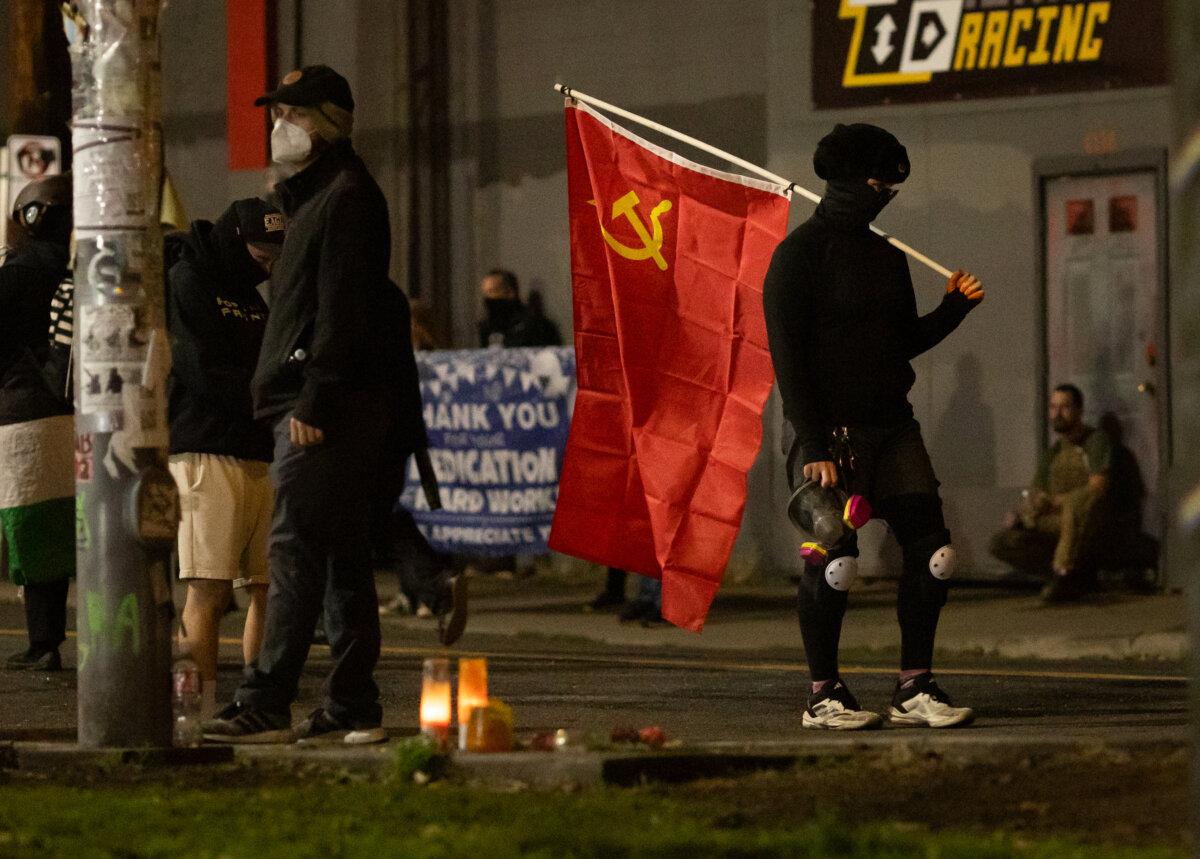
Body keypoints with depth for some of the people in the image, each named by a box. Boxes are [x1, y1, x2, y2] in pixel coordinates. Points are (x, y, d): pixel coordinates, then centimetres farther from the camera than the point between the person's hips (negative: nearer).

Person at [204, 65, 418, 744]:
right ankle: (354, 708, 11)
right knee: (343, 559, 9)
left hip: (328, 408, -11)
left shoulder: (346, 196, -11)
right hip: (317, 404, 11)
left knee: (295, 552, -12)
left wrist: (313, 402, -22)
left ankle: (265, 706, -15)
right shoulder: (316, 194, 22)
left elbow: (341, 308, -18)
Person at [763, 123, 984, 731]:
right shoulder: (801, 253, -7)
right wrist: (813, 447, -18)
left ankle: (915, 688, 6)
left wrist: (953, 309, 3)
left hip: (891, 424, 7)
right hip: (831, 431, -7)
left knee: (930, 550, -1)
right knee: (833, 560, -5)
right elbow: (787, 357, -12)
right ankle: (823, 696, 6)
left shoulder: (886, 256, 15)